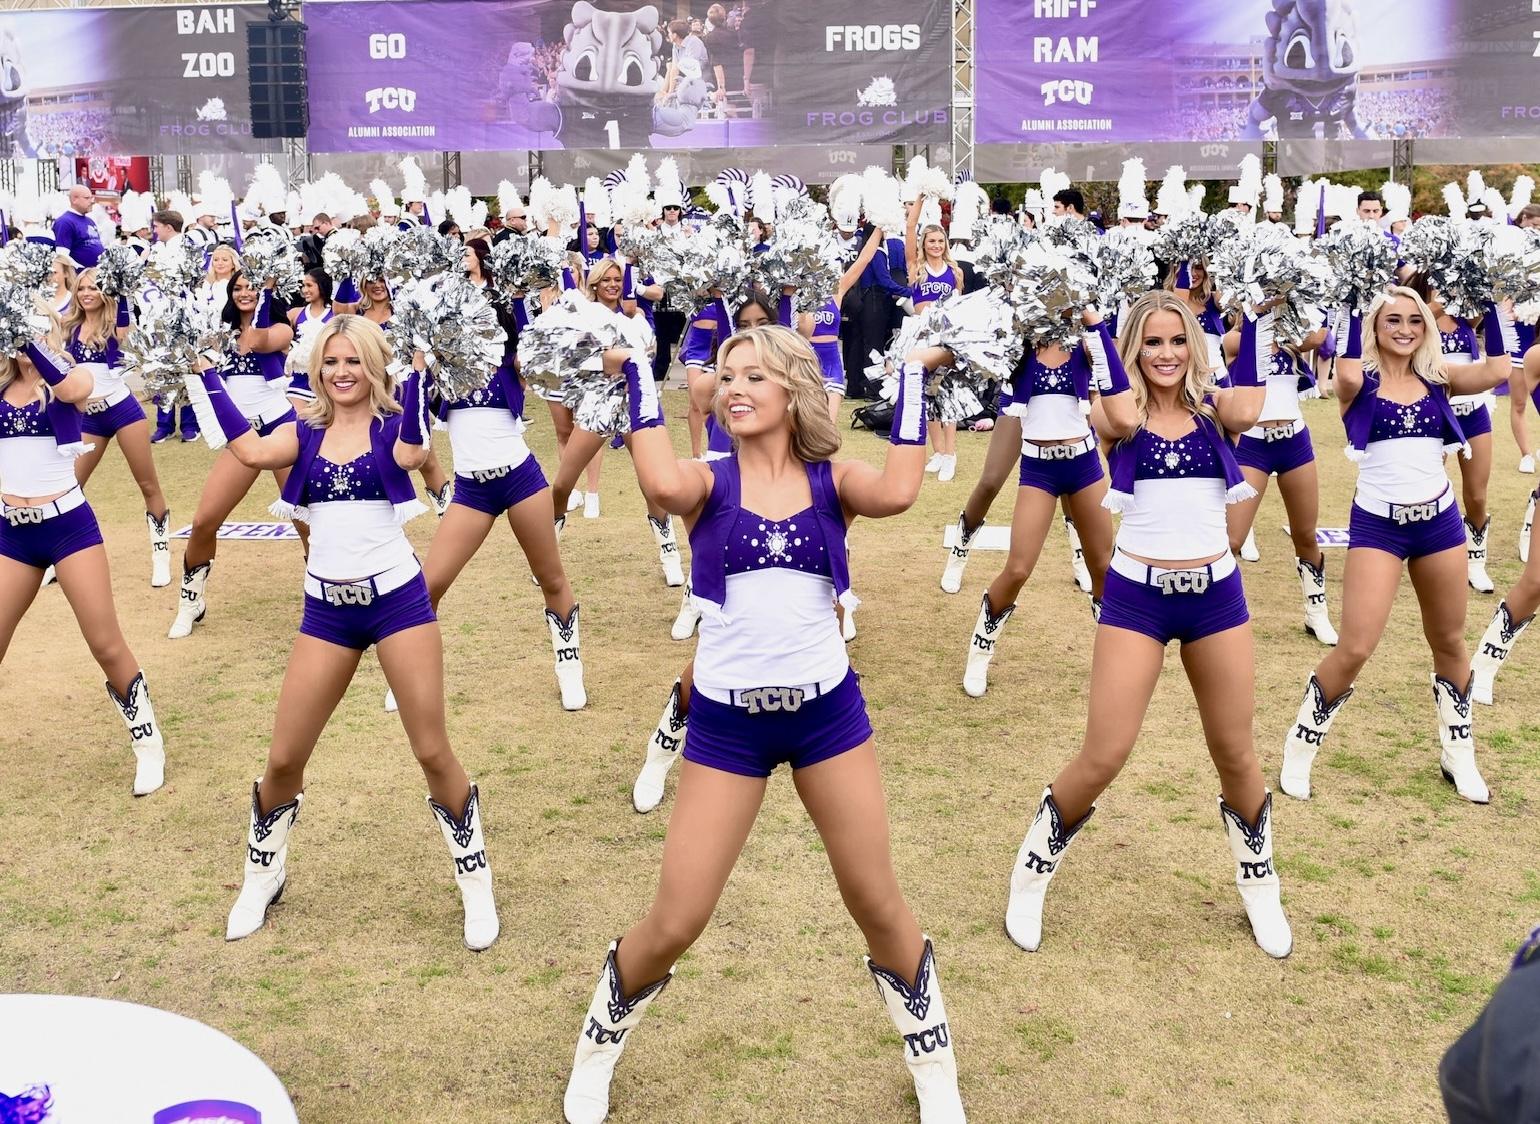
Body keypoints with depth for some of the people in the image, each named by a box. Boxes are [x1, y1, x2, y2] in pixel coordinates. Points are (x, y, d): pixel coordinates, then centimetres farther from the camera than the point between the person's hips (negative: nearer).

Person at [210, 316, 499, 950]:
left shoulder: (392, 426, 0)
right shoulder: (304, 434, 7)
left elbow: (411, 453, -23)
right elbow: (251, 451, -13)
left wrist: (417, 369, -23)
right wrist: (205, 372, -8)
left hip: (398, 600, -3)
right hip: (326, 611, 3)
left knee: (433, 753, 0)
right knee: (283, 760, 8)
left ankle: (476, 883, 17)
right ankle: (262, 877, 32)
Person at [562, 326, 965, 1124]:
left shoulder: (831, 480, 1)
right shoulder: (709, 482, -2)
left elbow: (896, 494, -22)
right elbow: (662, 485, -27)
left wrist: (912, 379, -11)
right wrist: (635, 374, -15)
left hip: (827, 711, 1)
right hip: (726, 722, -1)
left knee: (877, 906, 12)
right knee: (673, 924, 4)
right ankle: (597, 1048, 33)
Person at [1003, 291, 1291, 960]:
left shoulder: (1215, 409, 3)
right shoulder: (1119, 413, -2)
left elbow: (1247, 410, -20)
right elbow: (1120, 421, -26)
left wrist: (1258, 322, -15)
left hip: (1217, 595, 2)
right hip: (1136, 597, -2)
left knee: (1235, 756, 13)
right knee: (1102, 760, -4)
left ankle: (1258, 884, 36)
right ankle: (1031, 872, 19)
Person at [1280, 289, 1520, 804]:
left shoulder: (1437, 376, 5)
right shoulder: (1360, 380, -4)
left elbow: (1497, 372, -12)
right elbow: (1347, 375, -28)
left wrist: (1491, 305, -10)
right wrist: (1354, 305, -21)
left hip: (1439, 521, 4)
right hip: (1377, 525, -4)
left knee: (1449, 642, 15)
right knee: (1354, 649, -9)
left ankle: (1458, 753, 32)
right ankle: (1300, 746, 10)